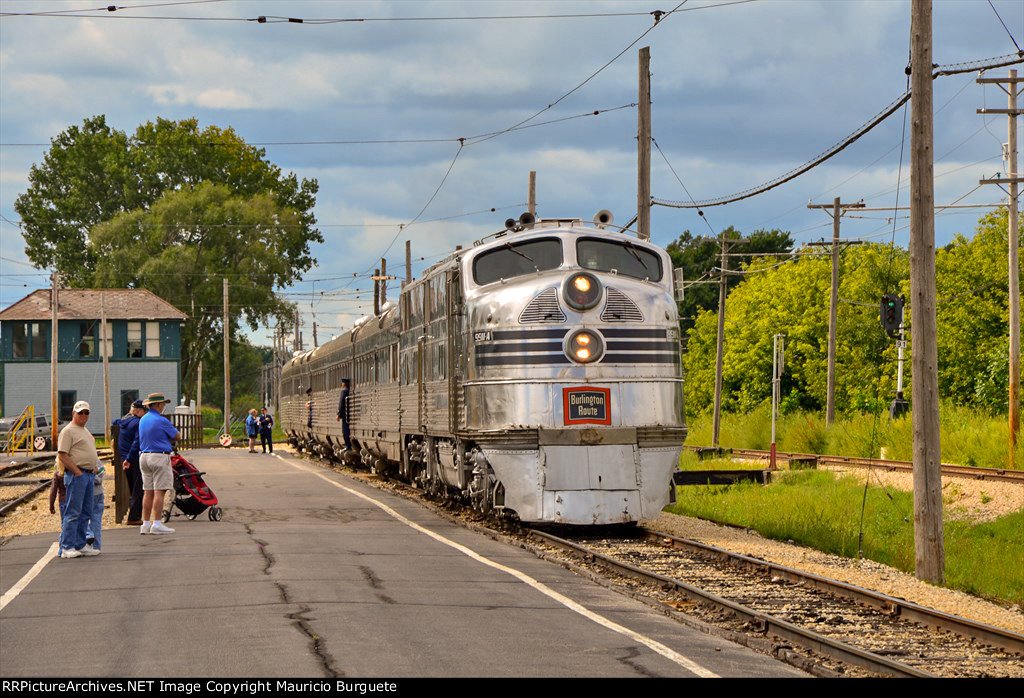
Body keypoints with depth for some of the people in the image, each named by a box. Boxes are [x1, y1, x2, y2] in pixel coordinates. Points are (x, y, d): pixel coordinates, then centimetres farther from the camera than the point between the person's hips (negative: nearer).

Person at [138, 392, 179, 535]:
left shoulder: (143, 420, 13)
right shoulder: (161, 421, -12)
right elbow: (176, 436, -2)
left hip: (144, 457, 8)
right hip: (160, 457, -8)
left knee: (148, 491, 9)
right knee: (159, 491, -7)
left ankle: (145, 524, 8)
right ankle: (156, 525, -11)